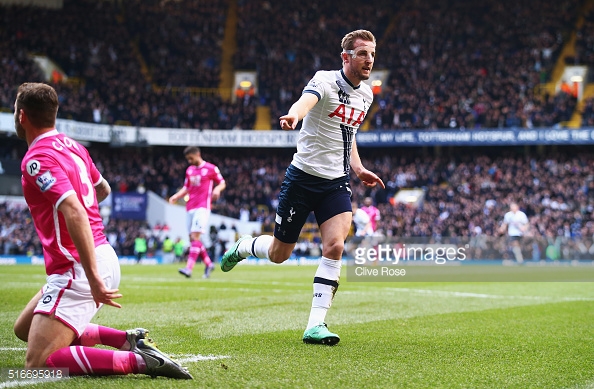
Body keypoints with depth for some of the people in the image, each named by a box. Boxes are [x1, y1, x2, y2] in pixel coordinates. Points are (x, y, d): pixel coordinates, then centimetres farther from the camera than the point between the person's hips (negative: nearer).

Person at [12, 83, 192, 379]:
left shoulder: (37, 159, -15)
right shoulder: (72, 146, 12)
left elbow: (75, 212, -28)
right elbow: (104, 189, 30)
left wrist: (93, 279, -30)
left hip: (76, 270, -9)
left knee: (37, 362, -9)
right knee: (24, 329, 23)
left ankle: (137, 360, -19)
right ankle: (127, 339, 12)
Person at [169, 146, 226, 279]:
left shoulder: (211, 168, -1)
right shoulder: (189, 170, 17)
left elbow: (222, 183, 5)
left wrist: (217, 189, -17)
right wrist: (176, 196, 6)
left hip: (203, 207, -7)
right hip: (191, 207, 7)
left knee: (195, 236, -17)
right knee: (193, 238, 6)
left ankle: (189, 268, -24)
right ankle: (208, 264, 21)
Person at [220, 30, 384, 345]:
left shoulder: (366, 94, 8)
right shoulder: (326, 81, -14)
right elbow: (307, 100, -39)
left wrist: (358, 169, 14)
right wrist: (293, 115, -62)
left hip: (337, 183, 5)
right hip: (304, 176, -5)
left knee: (334, 246, -18)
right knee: (279, 254, 6)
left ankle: (315, 325, -13)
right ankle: (244, 246, 42)